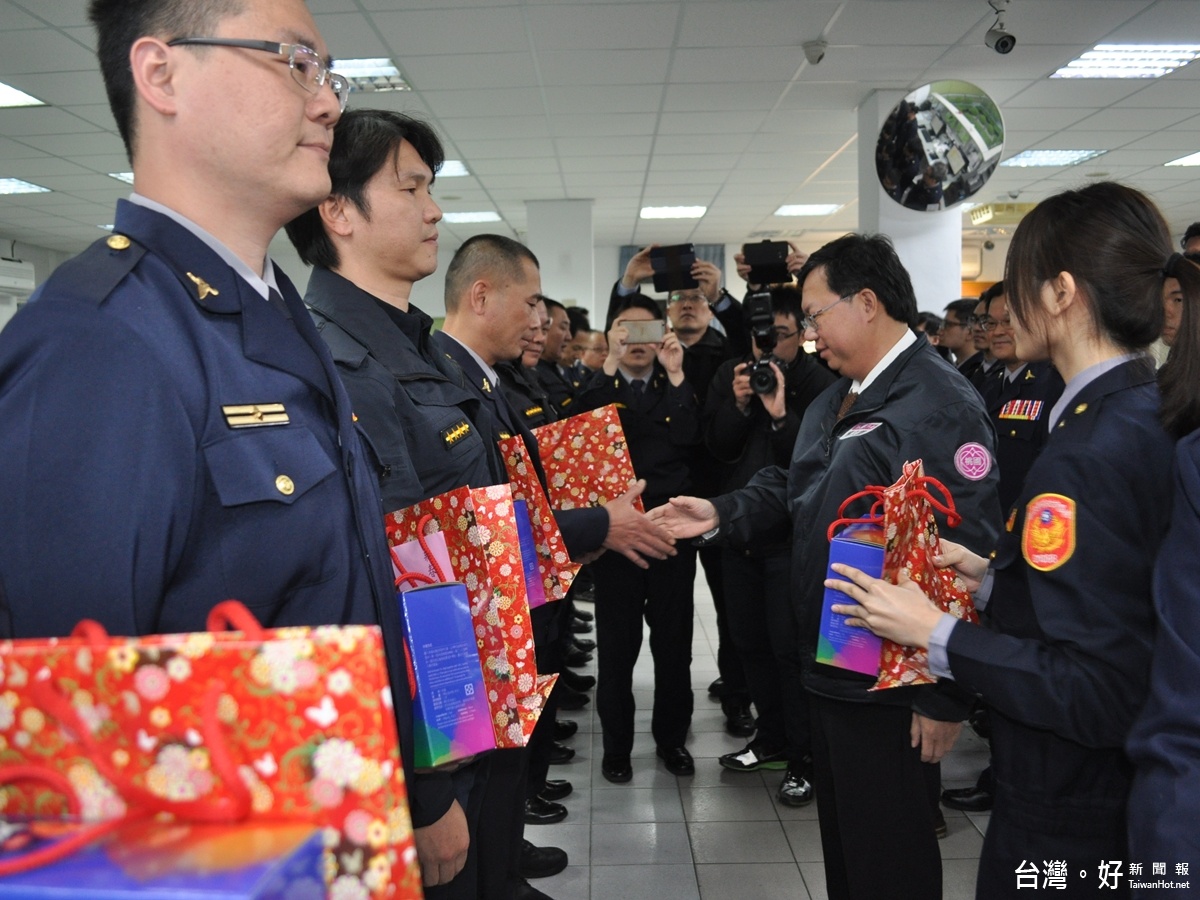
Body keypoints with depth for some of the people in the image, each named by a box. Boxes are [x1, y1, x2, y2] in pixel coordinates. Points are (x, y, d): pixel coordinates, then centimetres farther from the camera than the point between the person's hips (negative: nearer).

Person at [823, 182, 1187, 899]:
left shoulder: (1088, 454, -27)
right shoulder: (1155, 421, 1)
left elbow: (1094, 692, -27)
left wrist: (937, 633, -22)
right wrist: (994, 578, 5)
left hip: (1068, 819, -8)